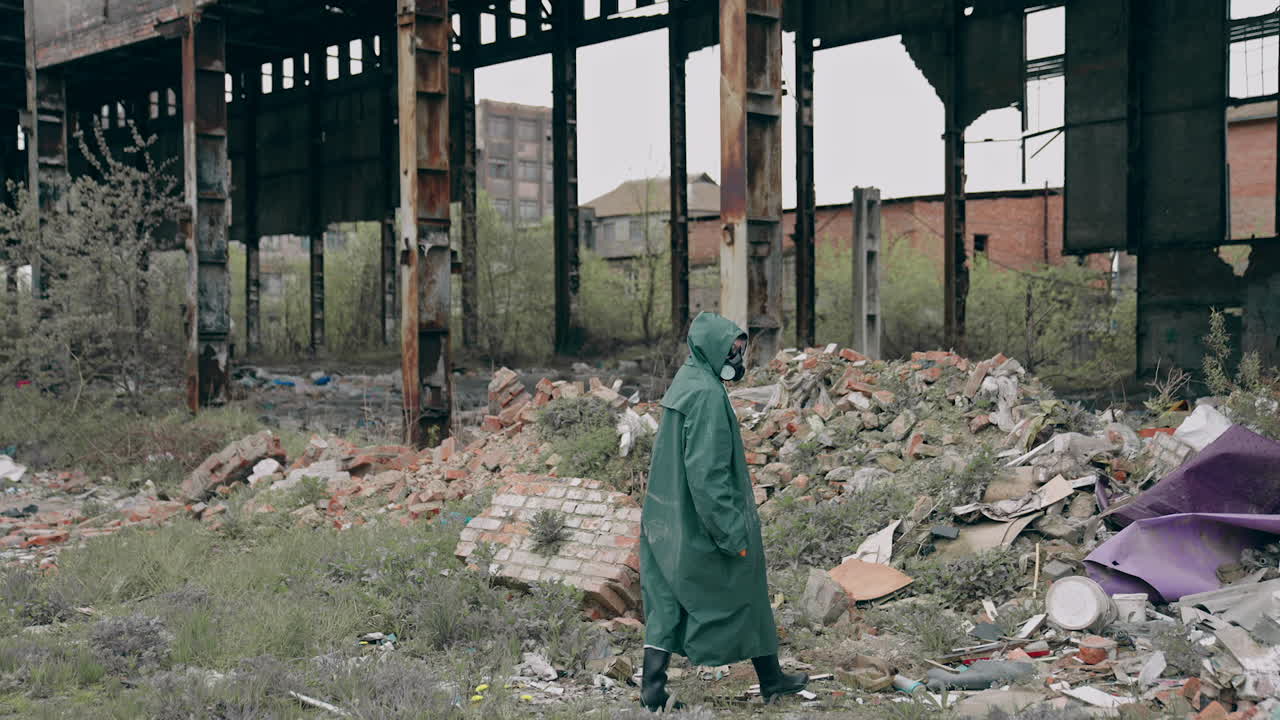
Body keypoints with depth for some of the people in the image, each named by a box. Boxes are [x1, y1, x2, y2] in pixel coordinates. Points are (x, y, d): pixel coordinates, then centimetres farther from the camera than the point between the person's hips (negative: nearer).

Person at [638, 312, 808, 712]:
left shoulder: (686, 384, 9)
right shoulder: (706, 394, -21)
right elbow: (707, 472, -25)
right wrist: (734, 533, -21)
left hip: (671, 520, 9)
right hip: (703, 524, -9)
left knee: (667, 601, 9)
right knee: (744, 594, 9)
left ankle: (653, 690, 8)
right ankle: (770, 680, 25)